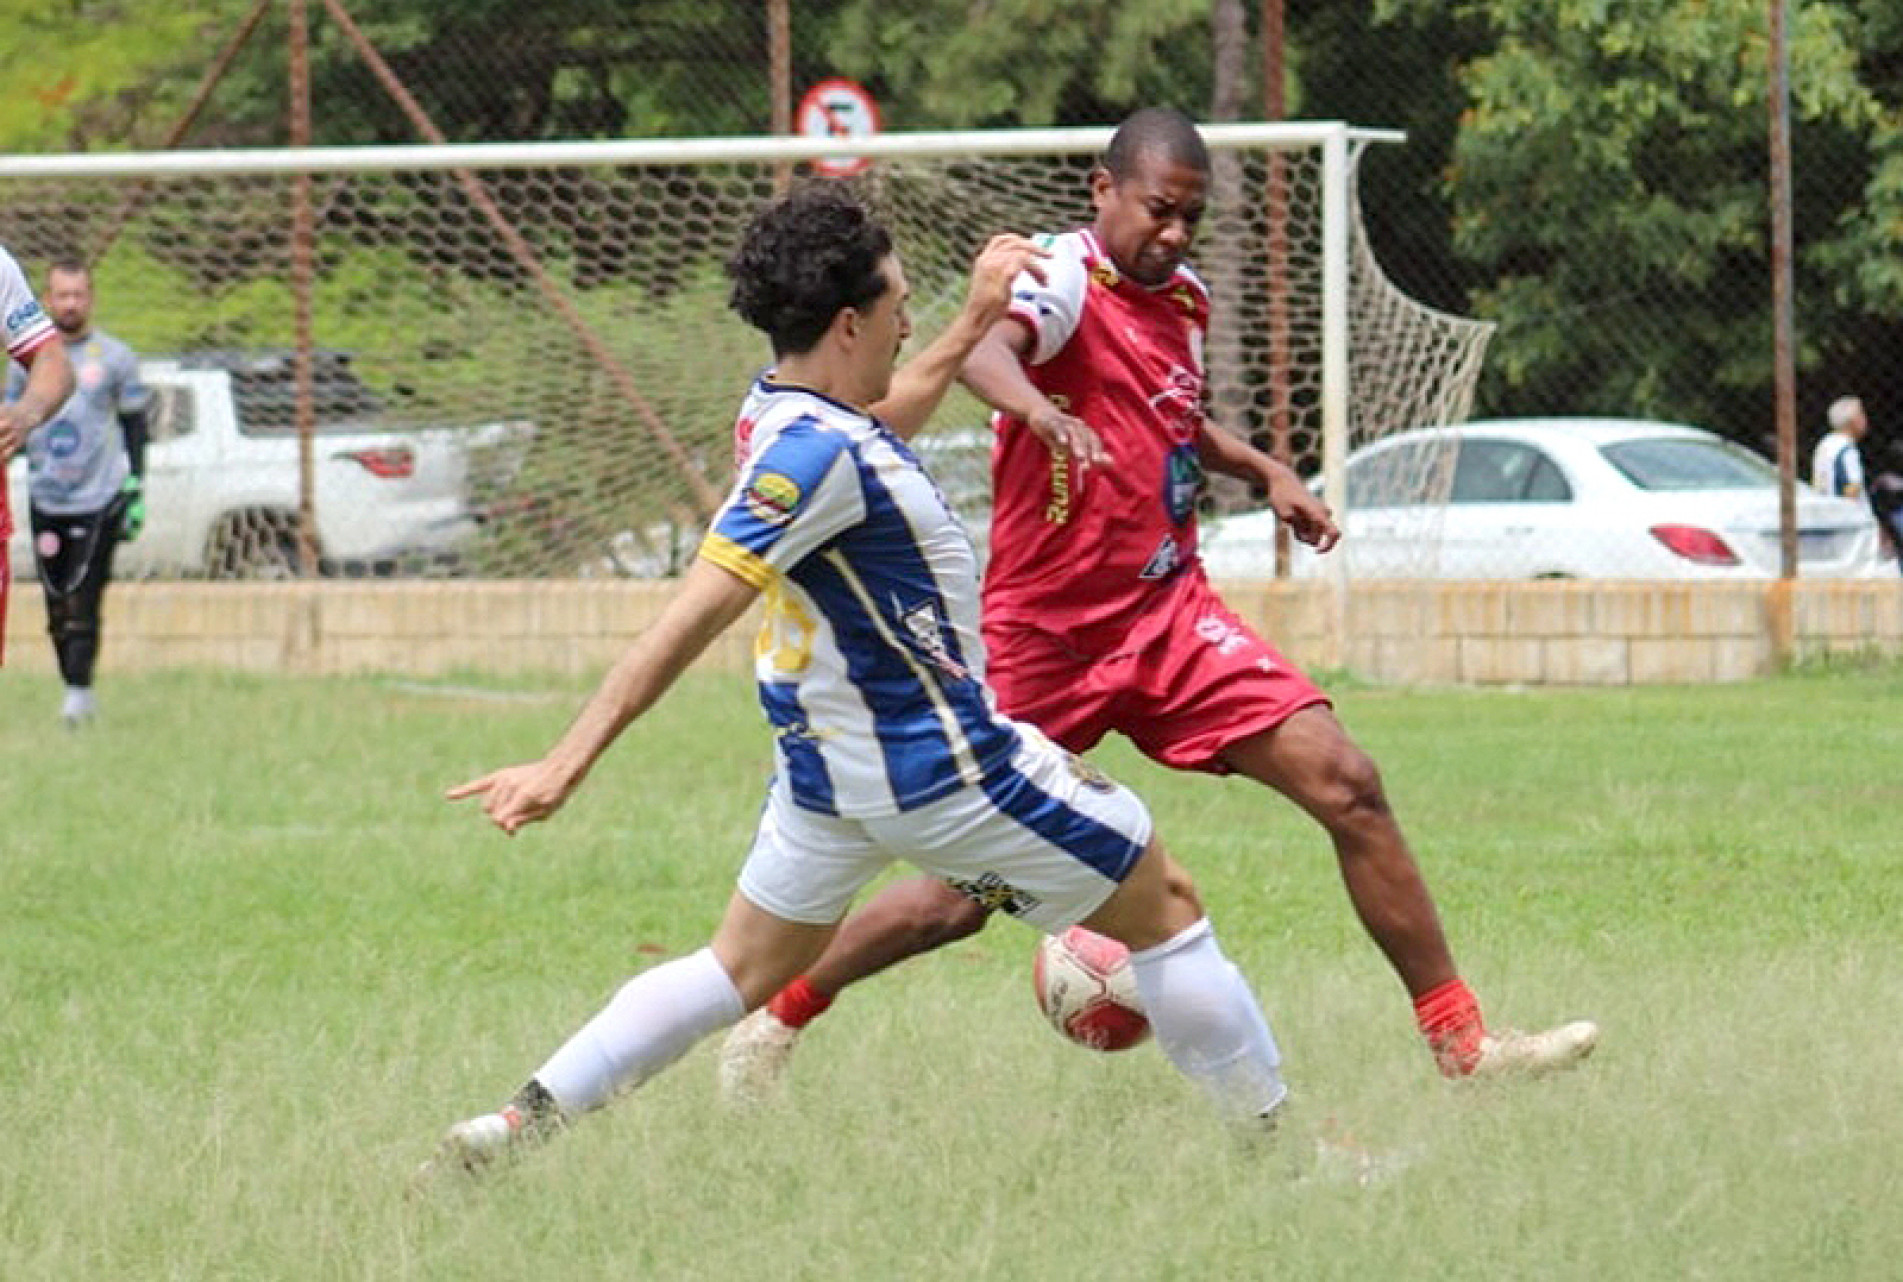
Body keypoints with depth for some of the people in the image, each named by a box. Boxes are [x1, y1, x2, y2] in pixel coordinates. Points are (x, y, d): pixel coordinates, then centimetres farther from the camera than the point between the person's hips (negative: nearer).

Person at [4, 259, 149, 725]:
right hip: (45, 500, 3)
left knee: (83, 603, -13)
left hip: (99, 498, -3)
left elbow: (135, 426, 7)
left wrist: (136, 491, 0)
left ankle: (79, 690, -12)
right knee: (57, 608, 3)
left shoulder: (114, 356, 2)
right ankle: (74, 690, 11)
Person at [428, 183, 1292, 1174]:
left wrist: (974, 327, 29)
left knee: (740, 974, 17)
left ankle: (517, 1123, 7)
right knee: (1163, 906, 7)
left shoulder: (782, 406, 2)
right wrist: (568, 764, -33)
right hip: (940, 763, -10)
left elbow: (875, 428, 29)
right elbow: (691, 618, -30)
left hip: (828, 760, 10)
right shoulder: (814, 454, -26)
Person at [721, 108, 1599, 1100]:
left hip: (1170, 618, 6)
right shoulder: (1068, 276, -13)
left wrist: (1265, 471, 16)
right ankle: (777, 1022, 24)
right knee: (961, 895, 0)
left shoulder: (1183, 298, 9)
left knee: (1346, 787, -9)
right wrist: (1043, 410, -58)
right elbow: (984, 349, -38)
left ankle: (1460, 1042, -4)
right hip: (1044, 636, -6)